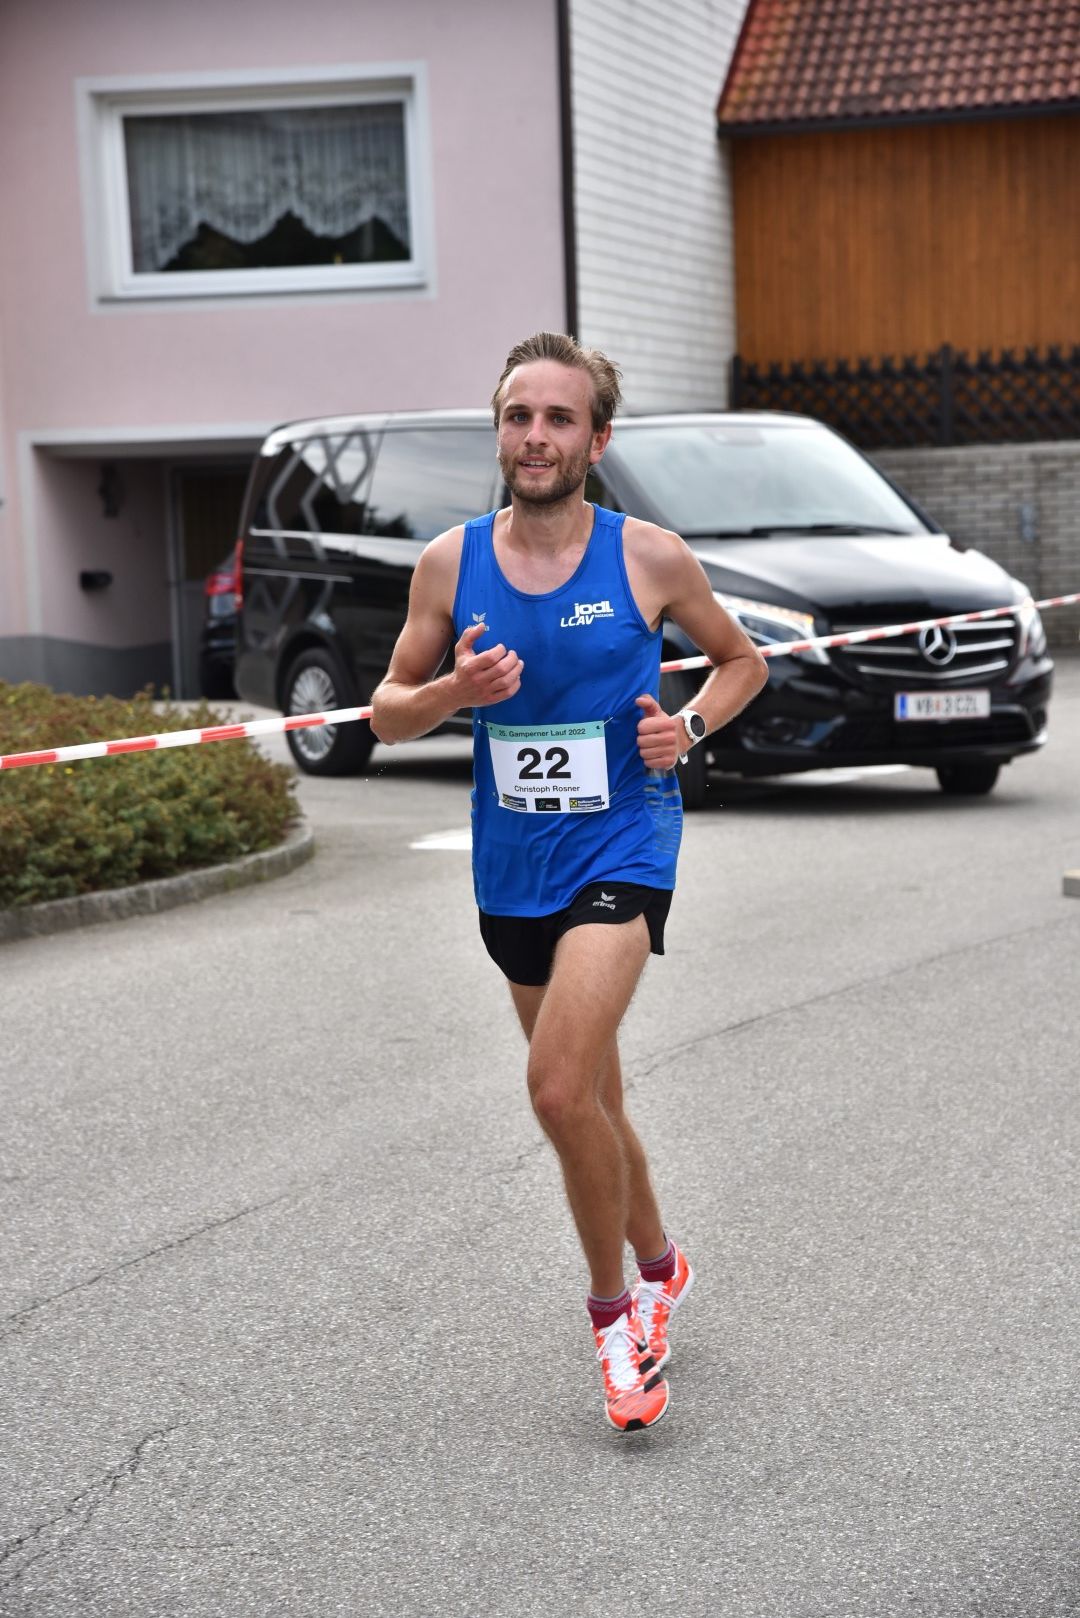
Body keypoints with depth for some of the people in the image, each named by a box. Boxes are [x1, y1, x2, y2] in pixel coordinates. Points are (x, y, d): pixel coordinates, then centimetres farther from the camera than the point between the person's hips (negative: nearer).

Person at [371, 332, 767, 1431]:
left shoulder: (648, 557, -6)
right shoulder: (451, 563, 0)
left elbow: (742, 660, 11)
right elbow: (386, 713, 7)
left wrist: (690, 728, -9)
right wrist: (453, 691, -14)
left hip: (621, 848, -4)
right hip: (512, 867, 4)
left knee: (559, 1090, -20)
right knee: (590, 1099, 17)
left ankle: (613, 1309, 1)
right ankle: (658, 1264, 41)